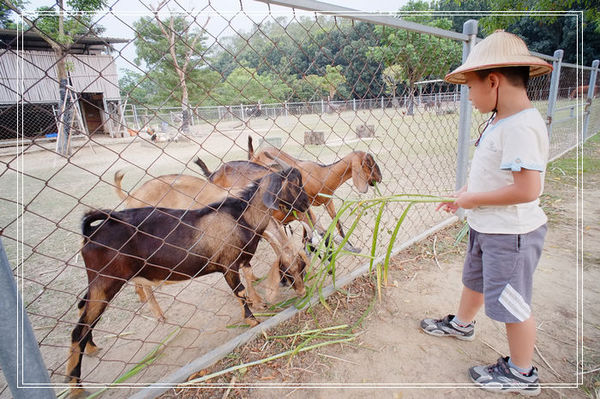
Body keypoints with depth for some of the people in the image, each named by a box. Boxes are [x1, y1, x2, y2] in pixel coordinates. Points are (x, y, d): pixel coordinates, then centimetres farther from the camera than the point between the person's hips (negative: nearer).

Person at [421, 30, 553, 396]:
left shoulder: (522, 127, -26)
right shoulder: (501, 120, 4)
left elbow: (527, 189, -33)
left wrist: (474, 199, -21)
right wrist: (468, 193, 5)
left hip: (511, 234, -10)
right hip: (488, 227, 10)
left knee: (511, 301, 7)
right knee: (475, 279, 27)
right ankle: (462, 324, 53)